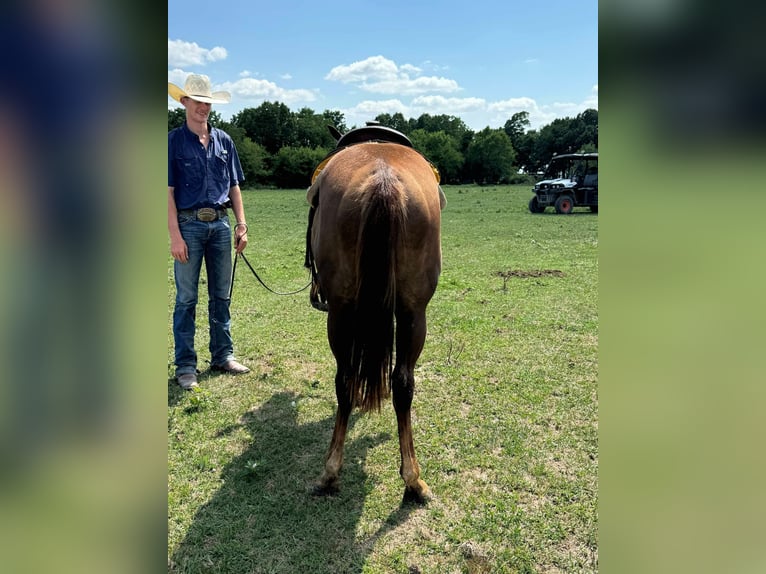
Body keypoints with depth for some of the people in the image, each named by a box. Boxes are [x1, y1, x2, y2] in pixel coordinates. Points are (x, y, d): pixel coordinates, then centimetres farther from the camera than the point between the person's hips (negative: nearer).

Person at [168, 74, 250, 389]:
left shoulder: (223, 140, 9)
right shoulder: (174, 140, -2)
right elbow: (169, 191, -7)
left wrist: (241, 224, 5)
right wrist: (175, 235, -14)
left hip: (220, 223, 4)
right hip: (189, 224, -4)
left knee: (221, 295, 11)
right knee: (186, 298, 3)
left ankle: (223, 356, 24)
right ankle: (185, 365, 12)